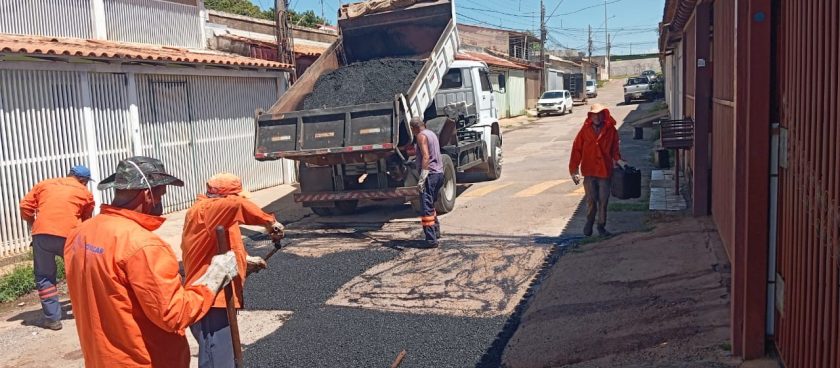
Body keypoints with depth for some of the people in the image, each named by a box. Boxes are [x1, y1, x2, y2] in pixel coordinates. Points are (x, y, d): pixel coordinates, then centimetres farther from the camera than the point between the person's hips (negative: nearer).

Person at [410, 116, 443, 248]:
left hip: (430, 174, -9)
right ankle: (436, 231, 31)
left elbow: (426, 156, -18)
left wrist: (422, 177, -21)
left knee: (426, 208, -9)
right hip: (439, 173, 9)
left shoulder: (421, 135, -7)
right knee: (431, 205, 23)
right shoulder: (432, 134, 19)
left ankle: (431, 239, -13)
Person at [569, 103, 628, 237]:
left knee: (603, 200, 6)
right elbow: (577, 149, 1)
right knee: (591, 200, 3)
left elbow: (614, 149, 6)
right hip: (589, 171, 0)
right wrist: (574, 169, -3)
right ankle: (589, 223, 26)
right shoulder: (585, 130, 0)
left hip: (605, 170, 0)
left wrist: (618, 160, -13)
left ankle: (601, 226, 20)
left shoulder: (611, 130, 1)